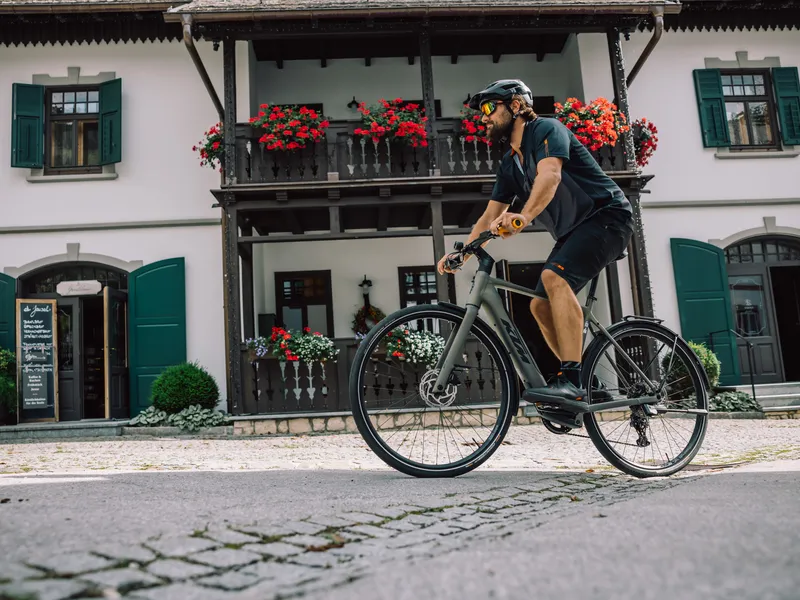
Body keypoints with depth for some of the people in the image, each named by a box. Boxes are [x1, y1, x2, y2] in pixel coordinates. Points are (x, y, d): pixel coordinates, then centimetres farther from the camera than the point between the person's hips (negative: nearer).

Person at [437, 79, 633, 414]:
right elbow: (491, 216, 11)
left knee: (555, 276, -31)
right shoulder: (510, 164, 13)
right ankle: (579, 385, 10)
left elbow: (550, 175, -32)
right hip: (574, 231, 9)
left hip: (606, 216, -9)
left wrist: (524, 215, -49)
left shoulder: (546, 129, -12)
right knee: (540, 305, 1)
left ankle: (571, 383, -34)